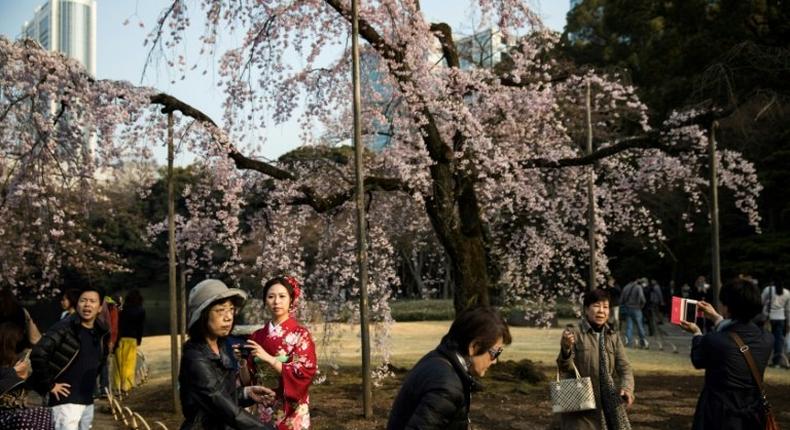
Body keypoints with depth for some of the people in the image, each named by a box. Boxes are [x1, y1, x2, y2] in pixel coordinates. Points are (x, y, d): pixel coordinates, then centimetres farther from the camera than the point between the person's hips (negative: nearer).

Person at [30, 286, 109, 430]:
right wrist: (49, 385, -15)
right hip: (66, 400, -8)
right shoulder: (64, 328, -13)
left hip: (87, 401, 8)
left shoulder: (101, 333, 8)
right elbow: (37, 355, -21)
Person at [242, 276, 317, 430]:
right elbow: (248, 378, 9)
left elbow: (306, 372, -16)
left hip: (290, 411, -4)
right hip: (263, 408, 4)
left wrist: (268, 358, -18)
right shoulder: (257, 335, 6)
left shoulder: (300, 334, -6)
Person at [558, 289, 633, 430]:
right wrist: (566, 349, -34)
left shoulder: (613, 337, 8)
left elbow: (624, 366, 2)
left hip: (609, 403, 5)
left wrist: (627, 388, -18)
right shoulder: (574, 333, -6)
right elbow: (566, 368, -12)